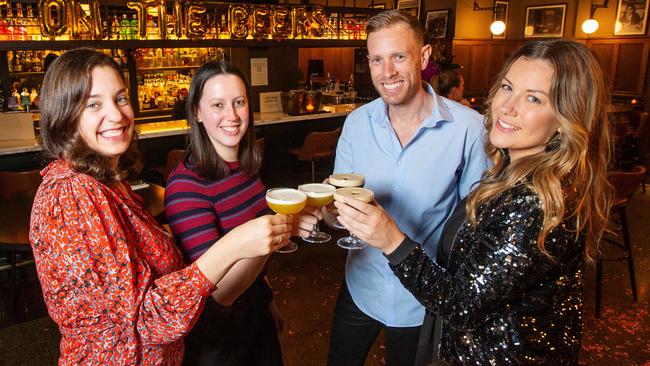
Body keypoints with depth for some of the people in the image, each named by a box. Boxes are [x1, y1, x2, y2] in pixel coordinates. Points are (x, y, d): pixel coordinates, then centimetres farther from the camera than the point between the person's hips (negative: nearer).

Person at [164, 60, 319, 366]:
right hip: (215, 336, -6)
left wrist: (267, 298, 13)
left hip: (257, 312, 6)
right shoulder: (185, 185, -25)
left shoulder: (246, 167, -5)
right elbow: (219, 291, -30)